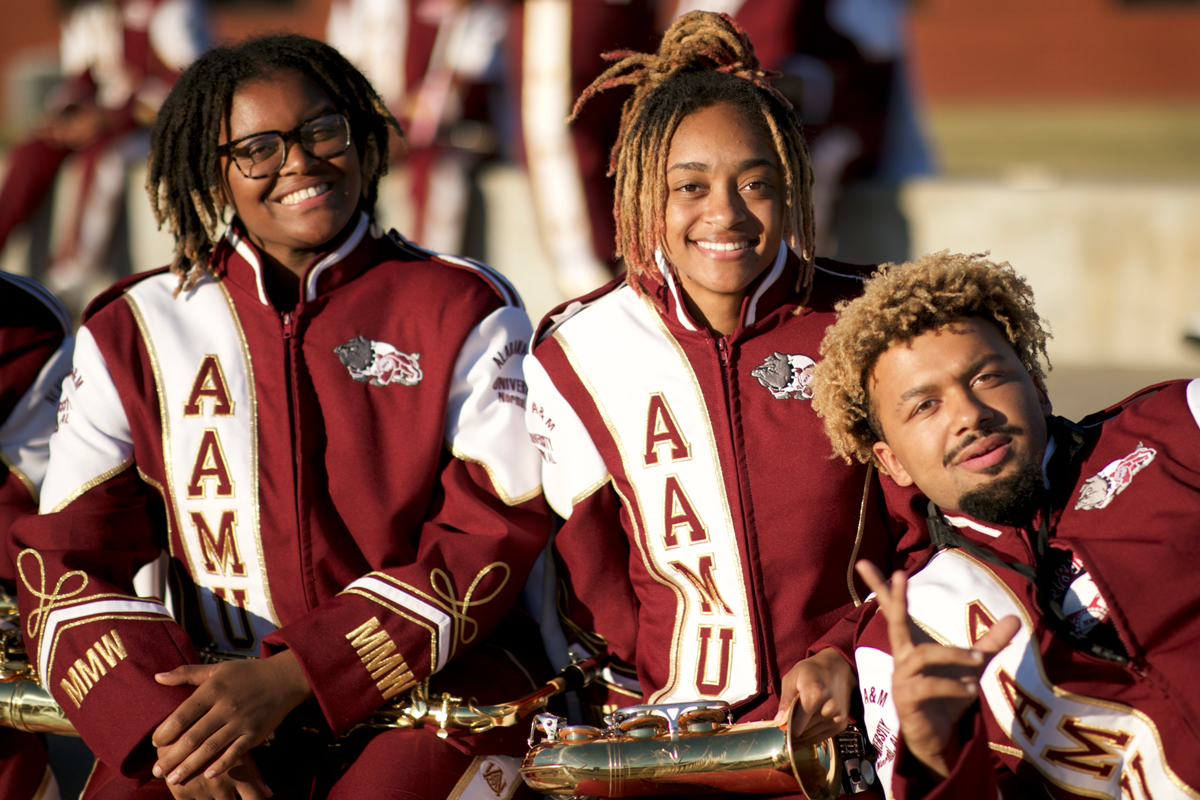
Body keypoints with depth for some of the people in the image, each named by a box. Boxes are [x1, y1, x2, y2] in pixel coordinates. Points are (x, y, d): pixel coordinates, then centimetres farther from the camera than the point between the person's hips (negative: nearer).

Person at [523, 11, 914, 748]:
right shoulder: (577, 355, 6)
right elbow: (580, 574, 10)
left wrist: (853, 655, -3)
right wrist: (659, 700, -3)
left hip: (853, 718, 0)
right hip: (660, 734, 1)